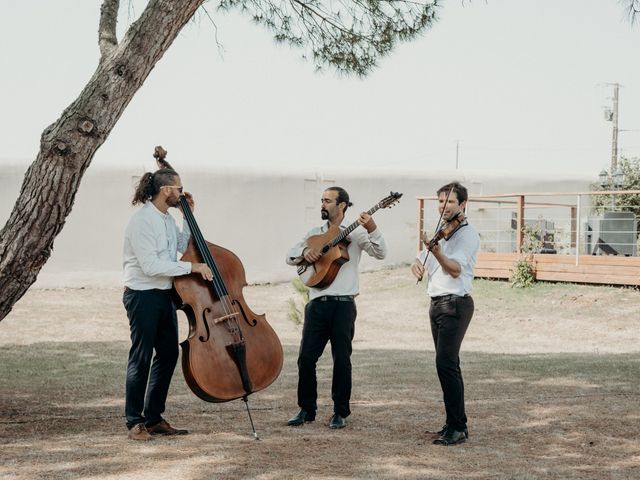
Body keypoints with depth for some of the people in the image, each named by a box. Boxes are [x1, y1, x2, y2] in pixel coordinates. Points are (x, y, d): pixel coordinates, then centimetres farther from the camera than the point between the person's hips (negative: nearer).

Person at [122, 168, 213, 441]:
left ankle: (154, 418, 19)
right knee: (141, 357, -3)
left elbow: (182, 245, 23)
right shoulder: (142, 221, -18)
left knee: (169, 354, 11)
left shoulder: (166, 219, 10)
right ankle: (135, 422, 6)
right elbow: (150, 266, -24)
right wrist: (191, 267, -21)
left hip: (164, 295, 9)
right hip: (143, 296, -9)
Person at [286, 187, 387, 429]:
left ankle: (340, 412, 9)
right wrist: (304, 252, -7)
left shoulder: (355, 233, 3)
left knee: (341, 359, 0)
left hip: (343, 304, -4)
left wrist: (371, 229, -26)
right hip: (317, 303, 4)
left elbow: (380, 253, -10)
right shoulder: (314, 233, 17)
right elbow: (289, 256, 14)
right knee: (306, 357, 1)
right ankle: (307, 409, 12)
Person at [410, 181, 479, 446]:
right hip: (437, 303, 9)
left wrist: (438, 254, -43)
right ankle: (455, 423, 16)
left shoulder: (467, 234, -10)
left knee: (446, 363, -17)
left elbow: (456, 269, -23)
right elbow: (422, 259, 23)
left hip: (455, 304, -9)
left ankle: (457, 427, -16)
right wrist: (417, 264, -2)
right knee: (448, 364, 11)